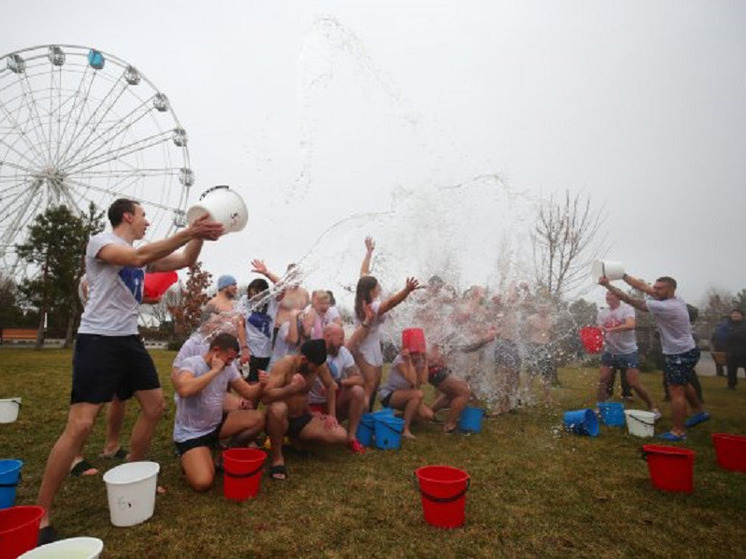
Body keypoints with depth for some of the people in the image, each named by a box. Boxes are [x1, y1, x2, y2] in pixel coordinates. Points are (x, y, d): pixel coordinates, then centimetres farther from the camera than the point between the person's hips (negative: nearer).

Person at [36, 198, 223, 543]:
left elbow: (185, 261, 13)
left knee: (155, 406, 10)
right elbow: (138, 258, -28)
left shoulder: (140, 252, 15)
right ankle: (39, 515, 3)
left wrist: (199, 235, -5)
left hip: (129, 339, 9)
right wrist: (188, 232, -30)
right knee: (81, 425, -12)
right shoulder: (99, 241, -8)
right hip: (98, 340, -8)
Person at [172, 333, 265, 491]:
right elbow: (184, 390, -41)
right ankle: (190, 459, 11)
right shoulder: (191, 363, -19)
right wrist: (215, 370, -33)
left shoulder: (228, 368, -1)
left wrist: (261, 385, -20)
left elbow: (249, 393, 2)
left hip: (216, 424, 6)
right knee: (202, 482, -23)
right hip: (190, 433, -6)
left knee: (257, 418, -11)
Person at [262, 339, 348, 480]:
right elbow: (265, 397, -33)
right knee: (278, 408, -43)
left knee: (341, 436, -14)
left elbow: (330, 386, 9)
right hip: (281, 419, -5)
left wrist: (331, 415, 2)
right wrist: (292, 388, -45)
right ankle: (276, 456, -16)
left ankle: (298, 440, 14)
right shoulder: (284, 365, -23)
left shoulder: (318, 365, -9)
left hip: (303, 419, 6)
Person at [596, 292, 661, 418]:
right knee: (602, 381, 2)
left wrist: (609, 329, -39)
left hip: (628, 352, -5)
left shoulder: (627, 309, -14)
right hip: (609, 352, 5)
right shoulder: (602, 313, 3)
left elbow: (631, 325, -32)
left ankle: (653, 407, 17)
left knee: (634, 384, -4)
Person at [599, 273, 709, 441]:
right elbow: (643, 286, -2)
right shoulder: (675, 299, -3)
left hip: (681, 355, -10)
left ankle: (678, 431, 5)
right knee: (683, 384, 28)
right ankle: (699, 412, 46)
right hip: (686, 351, 10)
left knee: (676, 391, -3)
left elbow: (631, 301, -28)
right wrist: (622, 275, -10)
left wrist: (608, 285, -23)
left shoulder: (666, 307, -30)